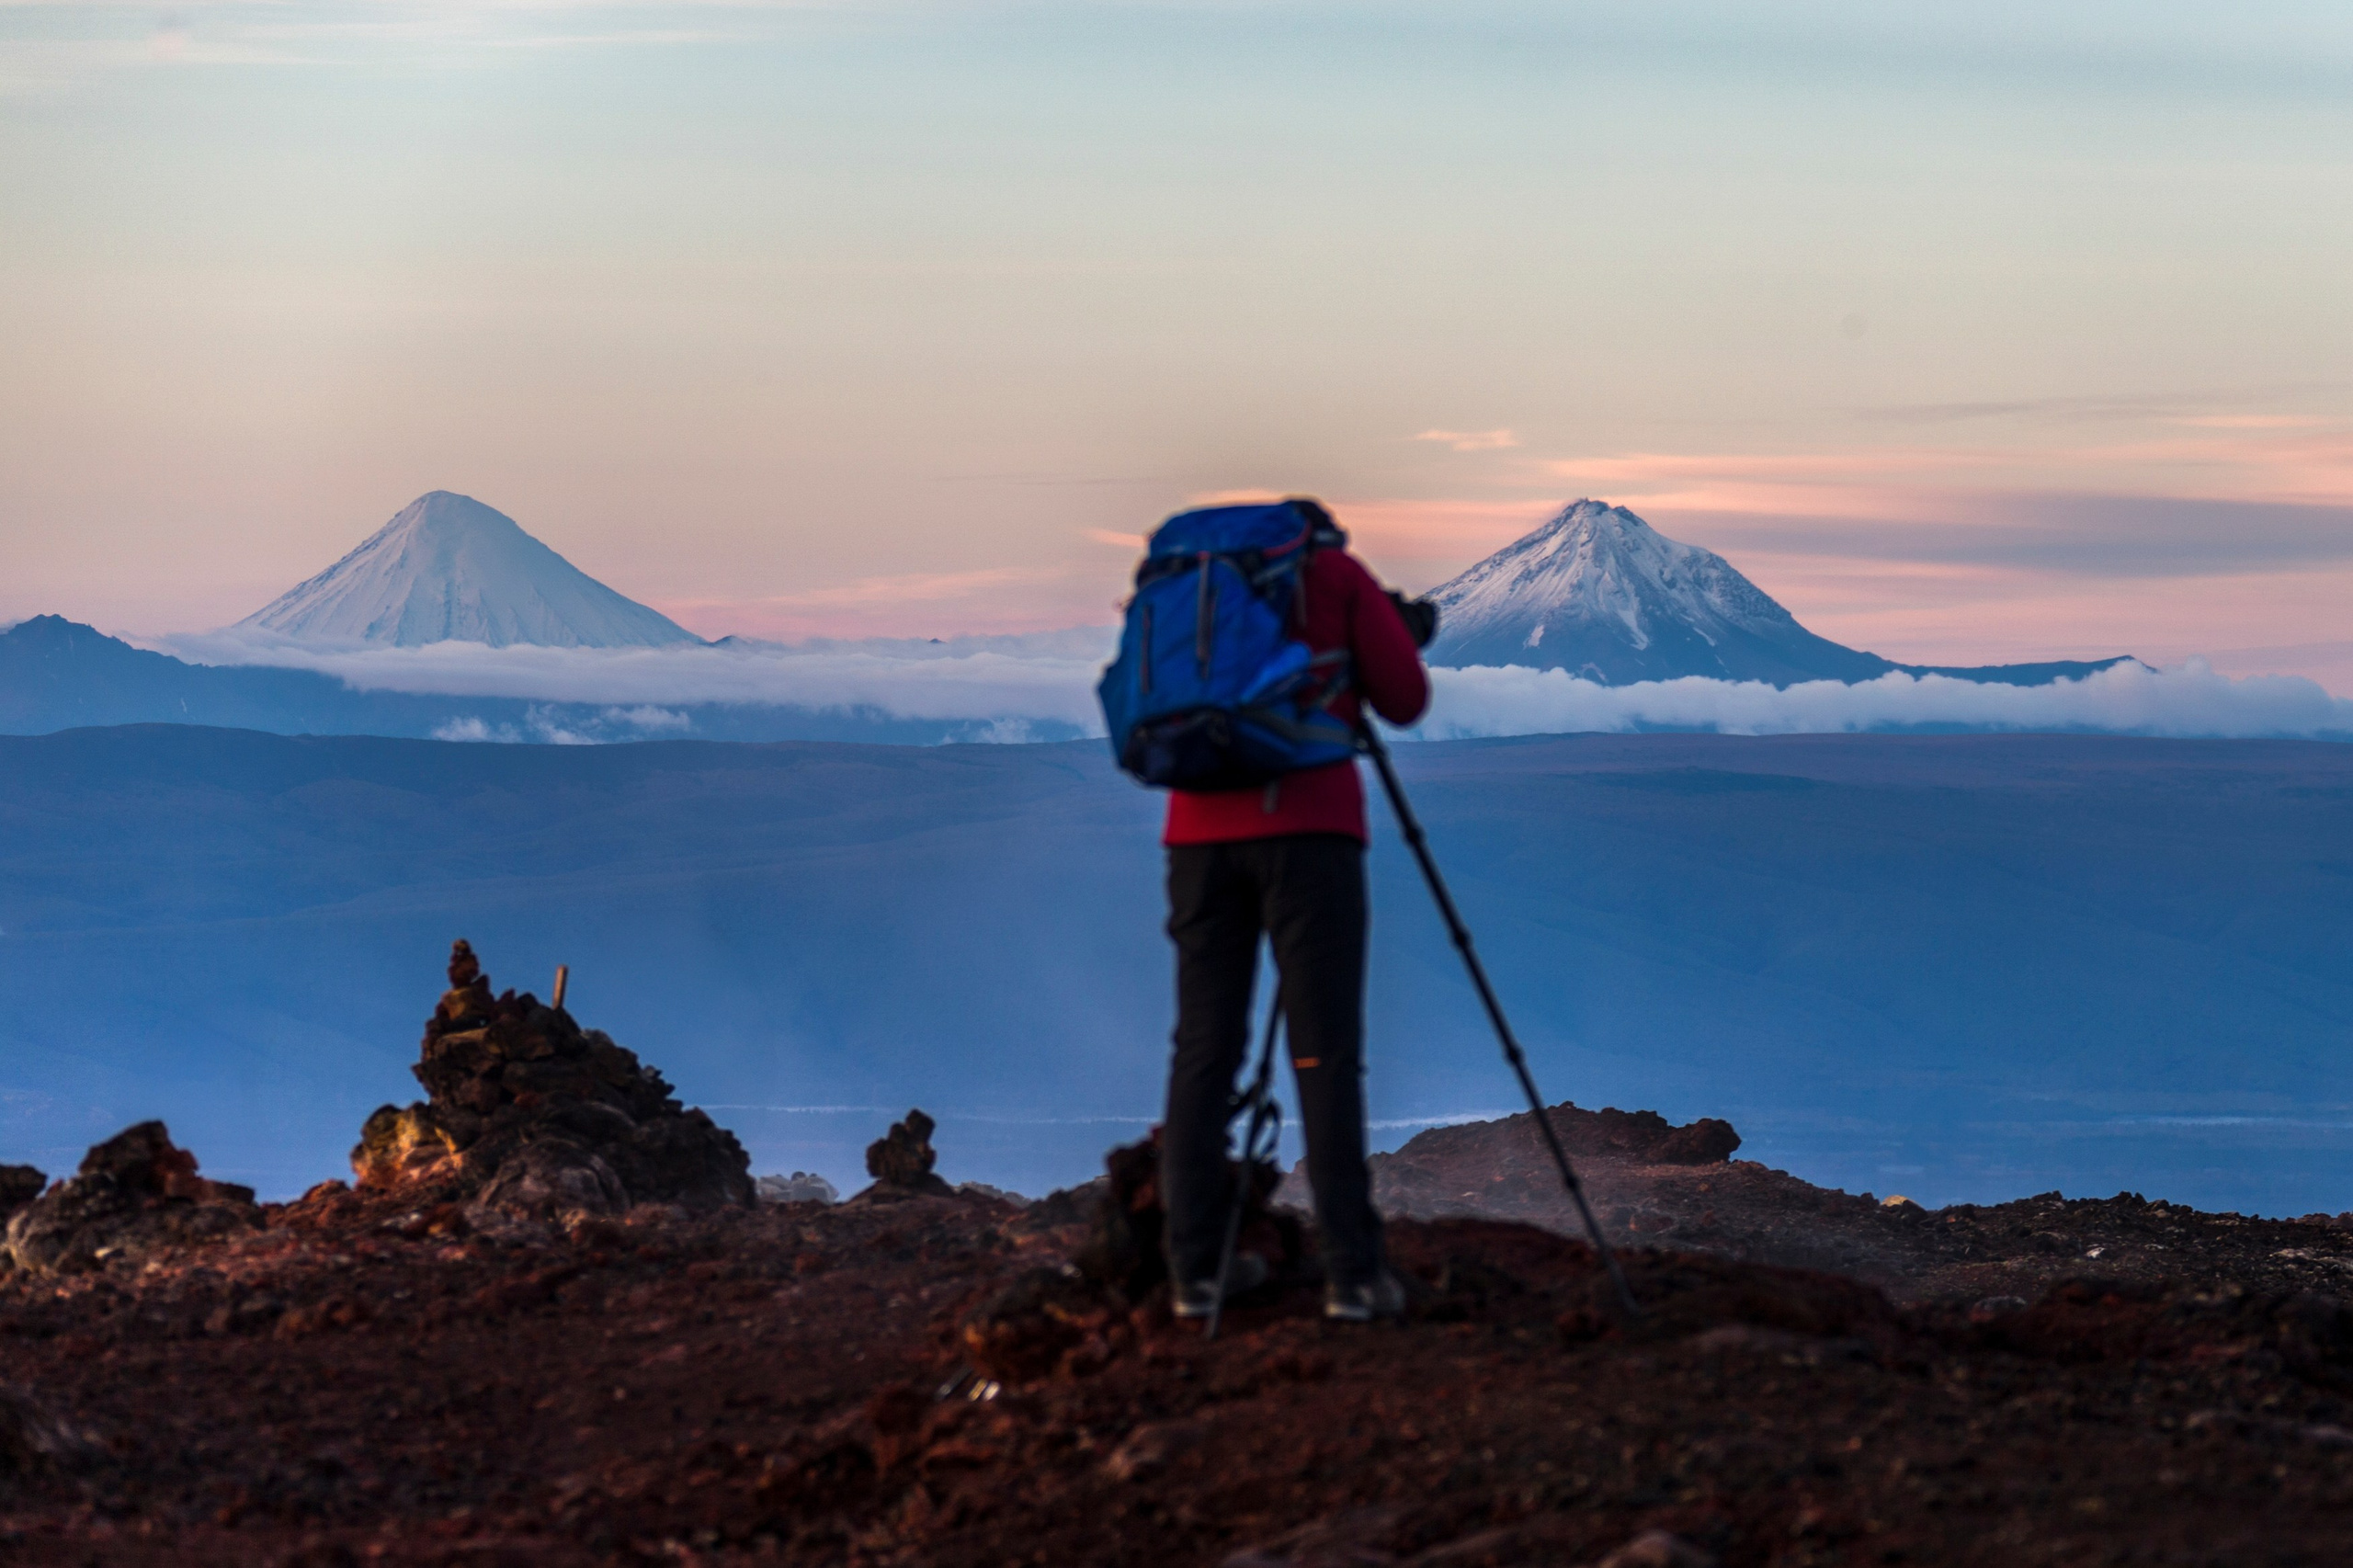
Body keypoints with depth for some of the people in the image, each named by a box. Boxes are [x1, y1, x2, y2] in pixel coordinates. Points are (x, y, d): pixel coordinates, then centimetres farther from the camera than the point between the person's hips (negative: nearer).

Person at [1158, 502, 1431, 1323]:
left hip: (1200, 831, 3)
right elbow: (1405, 700, 6)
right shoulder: (1338, 574, 10)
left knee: (1204, 1049, 6)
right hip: (1309, 827, -3)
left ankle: (1197, 1266, 2)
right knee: (1326, 1052, -5)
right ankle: (1352, 1271, -9)